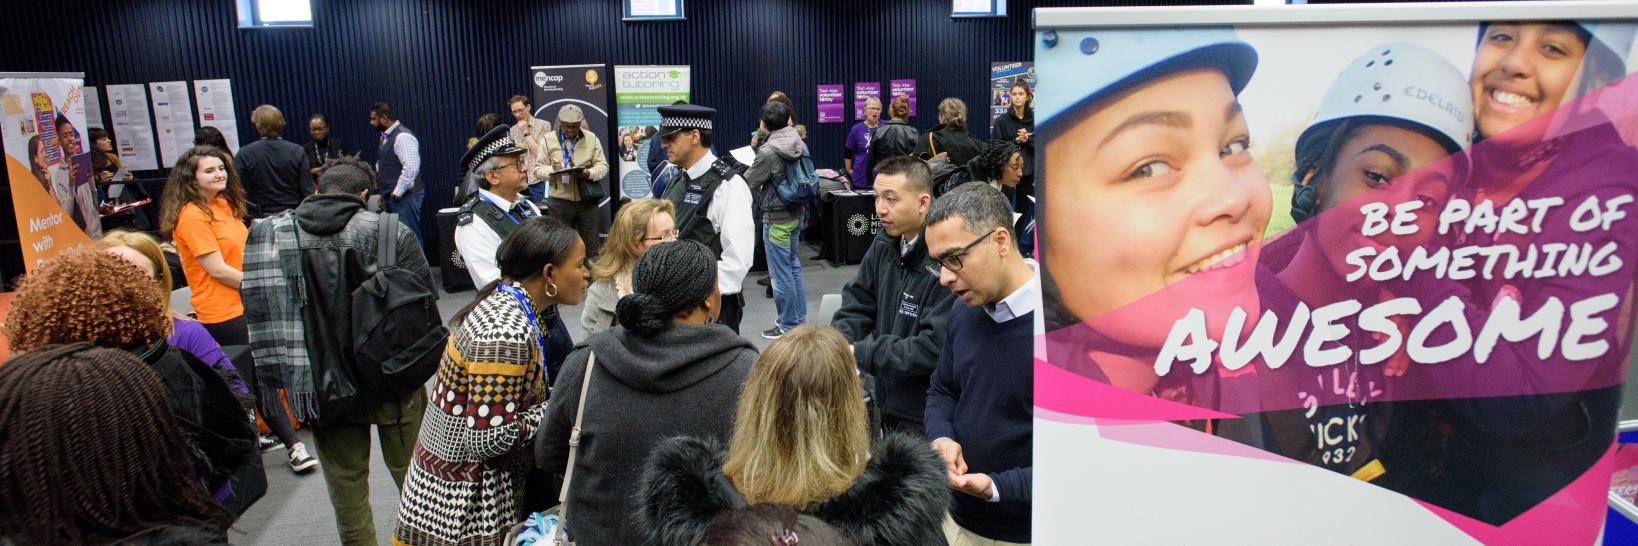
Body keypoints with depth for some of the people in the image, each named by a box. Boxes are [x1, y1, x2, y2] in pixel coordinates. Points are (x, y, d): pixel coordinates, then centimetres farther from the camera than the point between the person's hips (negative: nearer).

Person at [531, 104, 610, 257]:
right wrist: (552, 169, -19)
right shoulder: (547, 139, 3)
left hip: (587, 200, 1)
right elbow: (538, 169, 3)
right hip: (560, 202, -1)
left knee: (591, 245, 5)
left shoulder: (591, 138, 6)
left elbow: (603, 166, 5)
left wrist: (588, 173, -16)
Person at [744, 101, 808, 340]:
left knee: (781, 274, 2)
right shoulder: (800, 144, 1)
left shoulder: (768, 151, -21)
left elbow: (749, 182, -12)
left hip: (776, 218, -8)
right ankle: (799, 318, 29)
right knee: (794, 268, 19)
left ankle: (788, 325, 11)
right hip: (796, 213, 8)